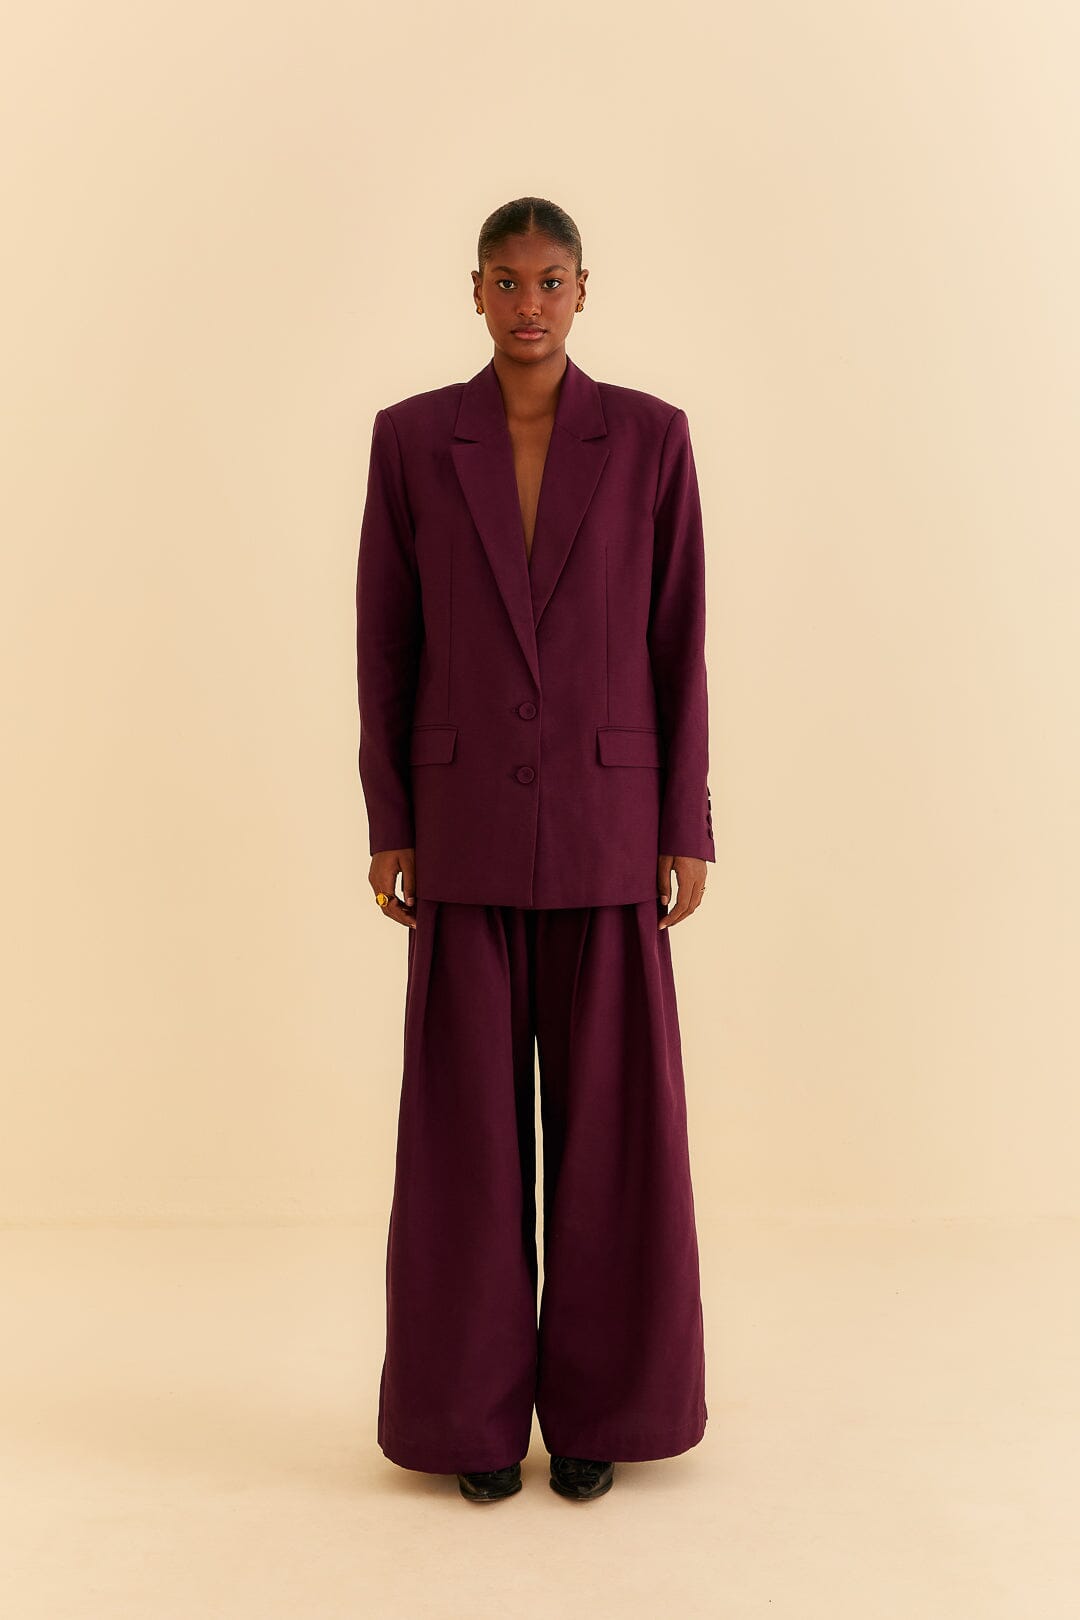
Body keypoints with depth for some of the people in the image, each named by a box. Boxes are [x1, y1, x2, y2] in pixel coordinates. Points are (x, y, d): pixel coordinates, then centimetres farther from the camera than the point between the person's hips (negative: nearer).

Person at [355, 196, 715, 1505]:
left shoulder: (651, 436, 1)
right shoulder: (410, 437, 2)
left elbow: (678, 643, 1)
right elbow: (385, 645, 3)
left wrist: (687, 831, -2)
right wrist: (389, 830, 0)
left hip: (605, 821, 0)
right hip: (467, 824, 0)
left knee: (610, 1113, 4)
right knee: (468, 1119, 4)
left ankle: (594, 1402, 22)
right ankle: (477, 1407, 21)